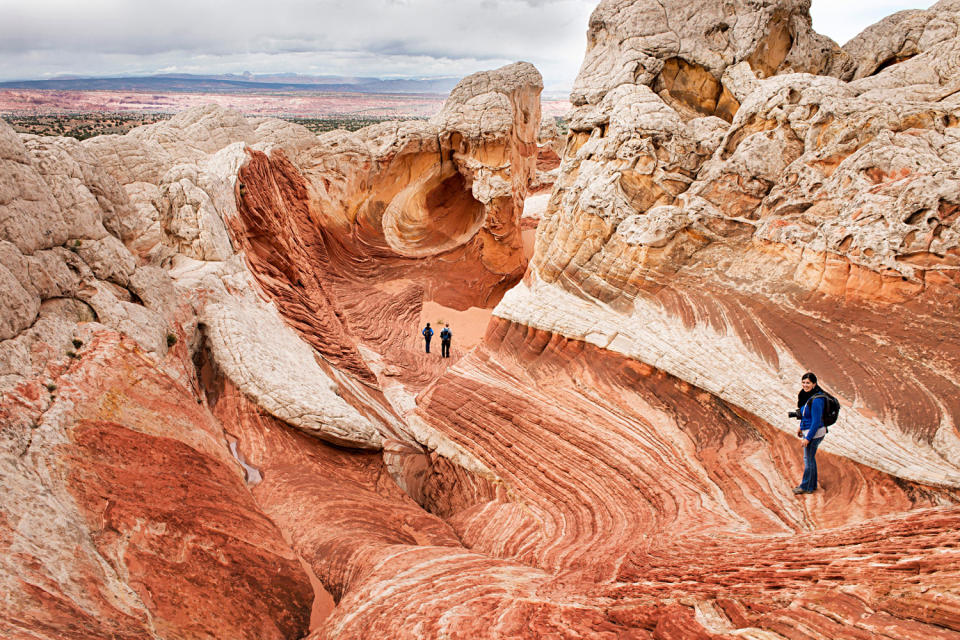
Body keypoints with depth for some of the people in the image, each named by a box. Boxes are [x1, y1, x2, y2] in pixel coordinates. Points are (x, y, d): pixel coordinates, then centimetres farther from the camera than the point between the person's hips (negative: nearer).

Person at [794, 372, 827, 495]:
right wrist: (801, 428, 20)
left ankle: (806, 487, 19)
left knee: (808, 459, 5)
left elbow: (816, 421, -24)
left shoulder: (816, 400, -26)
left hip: (814, 433, -9)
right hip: (807, 430, 9)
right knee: (810, 458, 20)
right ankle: (812, 485, 33)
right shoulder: (807, 395, 3)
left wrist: (808, 438, -20)